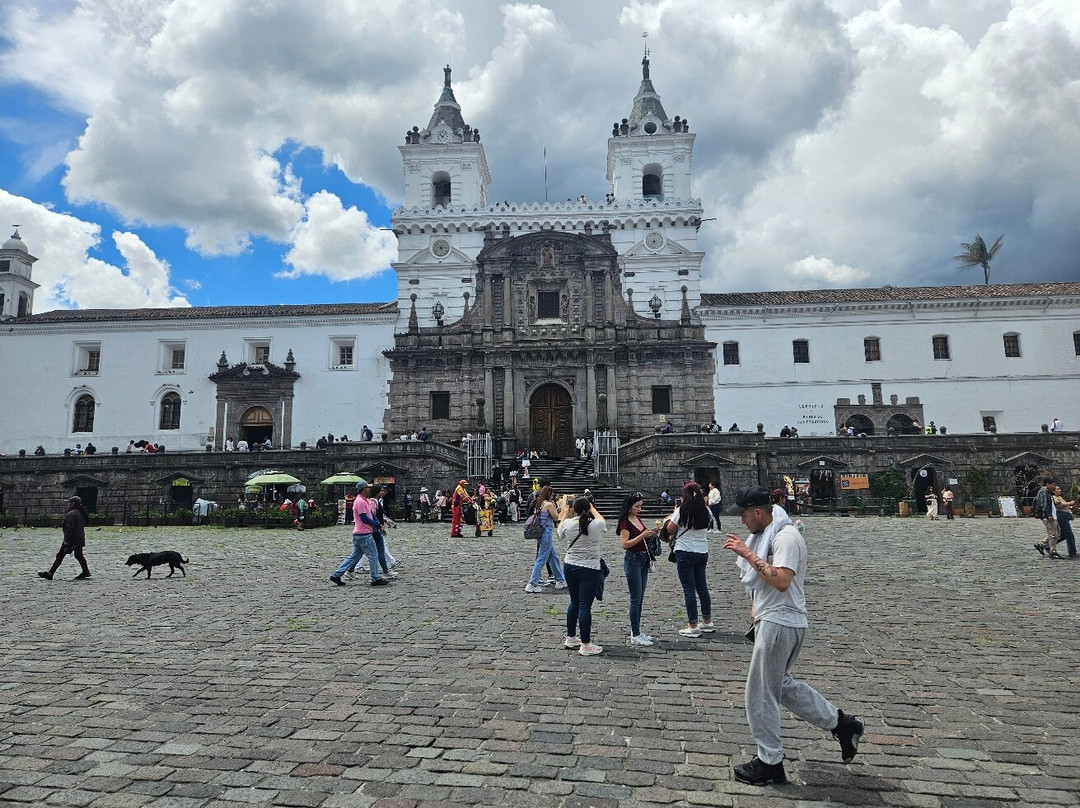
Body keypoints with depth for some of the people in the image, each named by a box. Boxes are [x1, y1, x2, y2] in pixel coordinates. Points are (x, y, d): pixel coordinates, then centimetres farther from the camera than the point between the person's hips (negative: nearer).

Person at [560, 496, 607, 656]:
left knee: (574, 602, 19)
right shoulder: (596, 525, -12)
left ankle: (570, 638, 31)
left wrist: (565, 515, 29)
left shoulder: (568, 523, -6)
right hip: (589, 569, -4)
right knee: (585, 606, -1)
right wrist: (593, 509, 29)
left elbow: (560, 534, 18)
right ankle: (585, 645, 6)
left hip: (570, 566, 4)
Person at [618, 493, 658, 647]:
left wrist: (650, 534, 3)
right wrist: (642, 535, -24)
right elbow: (625, 544, -20)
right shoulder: (625, 522, -13)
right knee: (636, 598, -6)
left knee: (640, 598, 12)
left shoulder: (638, 519, 11)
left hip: (643, 559, 9)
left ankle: (637, 630, 20)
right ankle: (635, 636, -1)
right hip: (632, 560, -8)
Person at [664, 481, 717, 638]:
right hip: (702, 552, 6)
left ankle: (693, 626, 3)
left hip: (685, 552, -5)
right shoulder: (707, 512, 1)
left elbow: (670, 529, -7)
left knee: (689, 589, 0)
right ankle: (707, 622, 25)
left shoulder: (681, 511, -14)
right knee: (702, 586, 16)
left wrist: (673, 515, 10)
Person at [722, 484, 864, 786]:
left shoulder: (786, 537, -19)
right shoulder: (765, 535, 12)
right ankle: (841, 724, 30)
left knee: (760, 695, 1)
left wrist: (748, 553, -28)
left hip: (780, 624, -10)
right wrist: (755, 609, 16)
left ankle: (770, 763, 15)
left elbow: (781, 581, -31)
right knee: (781, 684, 21)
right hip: (770, 620, 10)